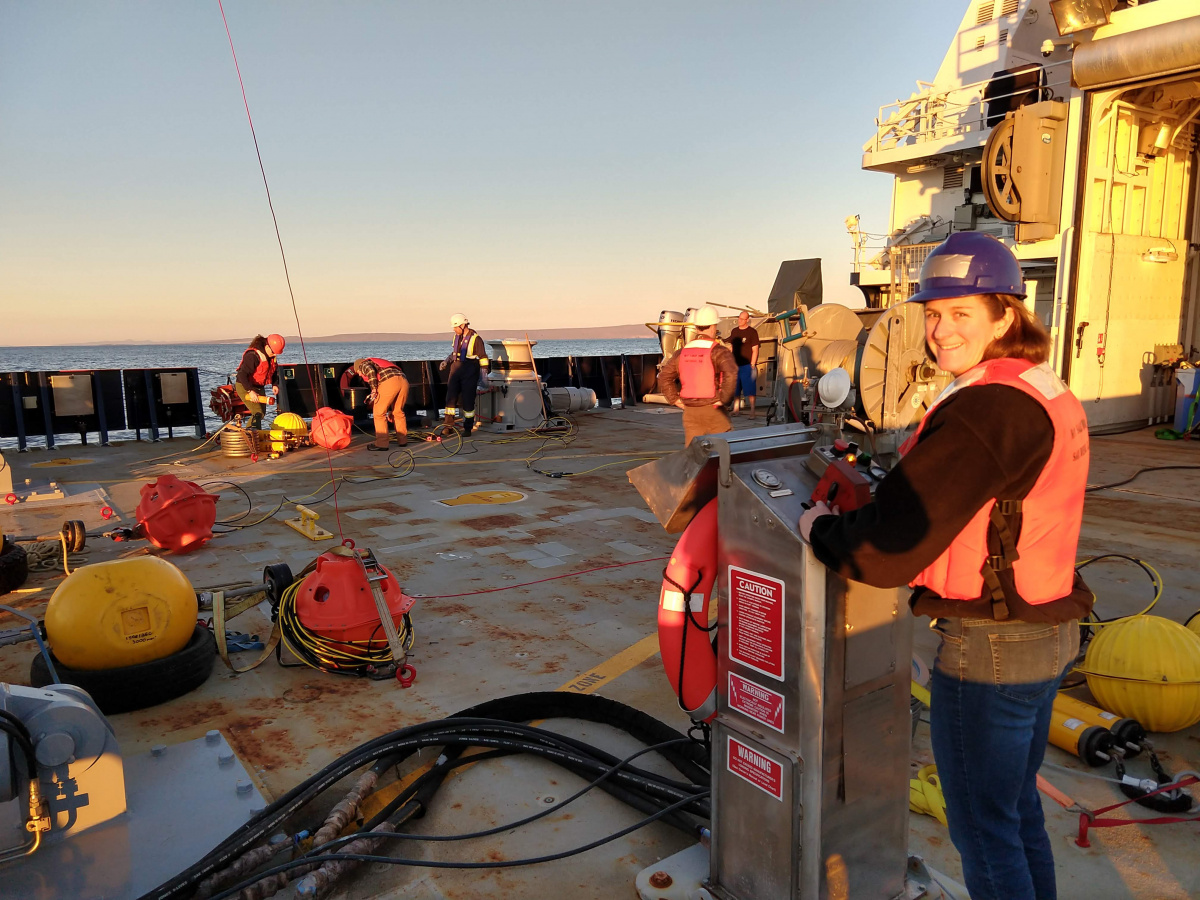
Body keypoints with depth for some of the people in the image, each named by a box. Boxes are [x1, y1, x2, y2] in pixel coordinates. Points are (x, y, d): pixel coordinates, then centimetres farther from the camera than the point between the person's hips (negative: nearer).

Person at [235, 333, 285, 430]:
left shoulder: (270, 356, 0)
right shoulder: (252, 356, -26)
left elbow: (272, 371, 16)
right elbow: (242, 374, -29)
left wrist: (274, 384, 0)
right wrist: (250, 391, -34)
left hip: (259, 387, 9)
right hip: (245, 387, -9)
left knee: (262, 413, 12)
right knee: (258, 413, -20)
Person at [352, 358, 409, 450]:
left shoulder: (364, 364, 20)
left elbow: (370, 371, -9)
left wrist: (373, 390, -5)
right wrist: (389, 410, 43)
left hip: (389, 383, -8)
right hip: (403, 381, 8)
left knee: (379, 413, 2)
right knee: (398, 411, 22)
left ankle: (381, 443, 2)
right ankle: (402, 440, 27)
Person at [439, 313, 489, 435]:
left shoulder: (475, 339, -9)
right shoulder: (456, 337, 10)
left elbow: (483, 358, -8)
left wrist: (482, 376, -9)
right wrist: (446, 361, 6)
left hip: (469, 373, -6)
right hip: (456, 370, 6)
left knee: (468, 399, -1)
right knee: (451, 395, 1)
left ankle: (468, 427, 8)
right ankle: (448, 421, 9)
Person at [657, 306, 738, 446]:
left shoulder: (684, 351, 7)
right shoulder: (718, 351, -10)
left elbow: (664, 376, 9)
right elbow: (731, 374, -26)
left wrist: (675, 399, 7)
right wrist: (724, 399, -16)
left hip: (690, 411, 5)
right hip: (712, 409, -4)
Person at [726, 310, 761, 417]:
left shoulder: (752, 332, -3)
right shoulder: (734, 331, 13)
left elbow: (755, 350, -7)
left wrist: (752, 365, -13)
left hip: (747, 365, -6)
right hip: (735, 365, 6)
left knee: (749, 390, -5)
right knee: (735, 390, 10)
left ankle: (752, 411, -2)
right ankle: (735, 409, 20)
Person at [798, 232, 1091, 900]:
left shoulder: (985, 409, -25)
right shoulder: (1054, 398, 6)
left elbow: (887, 553, -28)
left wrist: (821, 529, -8)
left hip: (989, 647, -9)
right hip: (1049, 633, 9)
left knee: (982, 827, 10)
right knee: (1019, 811, 25)